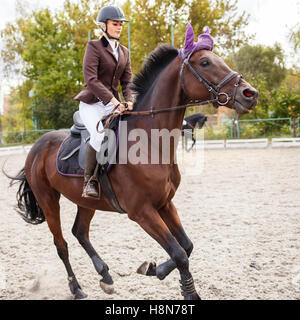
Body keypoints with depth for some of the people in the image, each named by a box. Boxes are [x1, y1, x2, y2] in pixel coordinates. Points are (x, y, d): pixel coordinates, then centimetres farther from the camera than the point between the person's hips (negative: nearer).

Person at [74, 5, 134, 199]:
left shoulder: (124, 52, 17)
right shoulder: (94, 47, -3)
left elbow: (127, 81, 11)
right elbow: (91, 79, -15)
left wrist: (129, 100, -11)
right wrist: (112, 100, -23)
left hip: (113, 104, 6)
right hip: (92, 103, -6)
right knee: (100, 134, -33)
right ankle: (89, 179, -17)